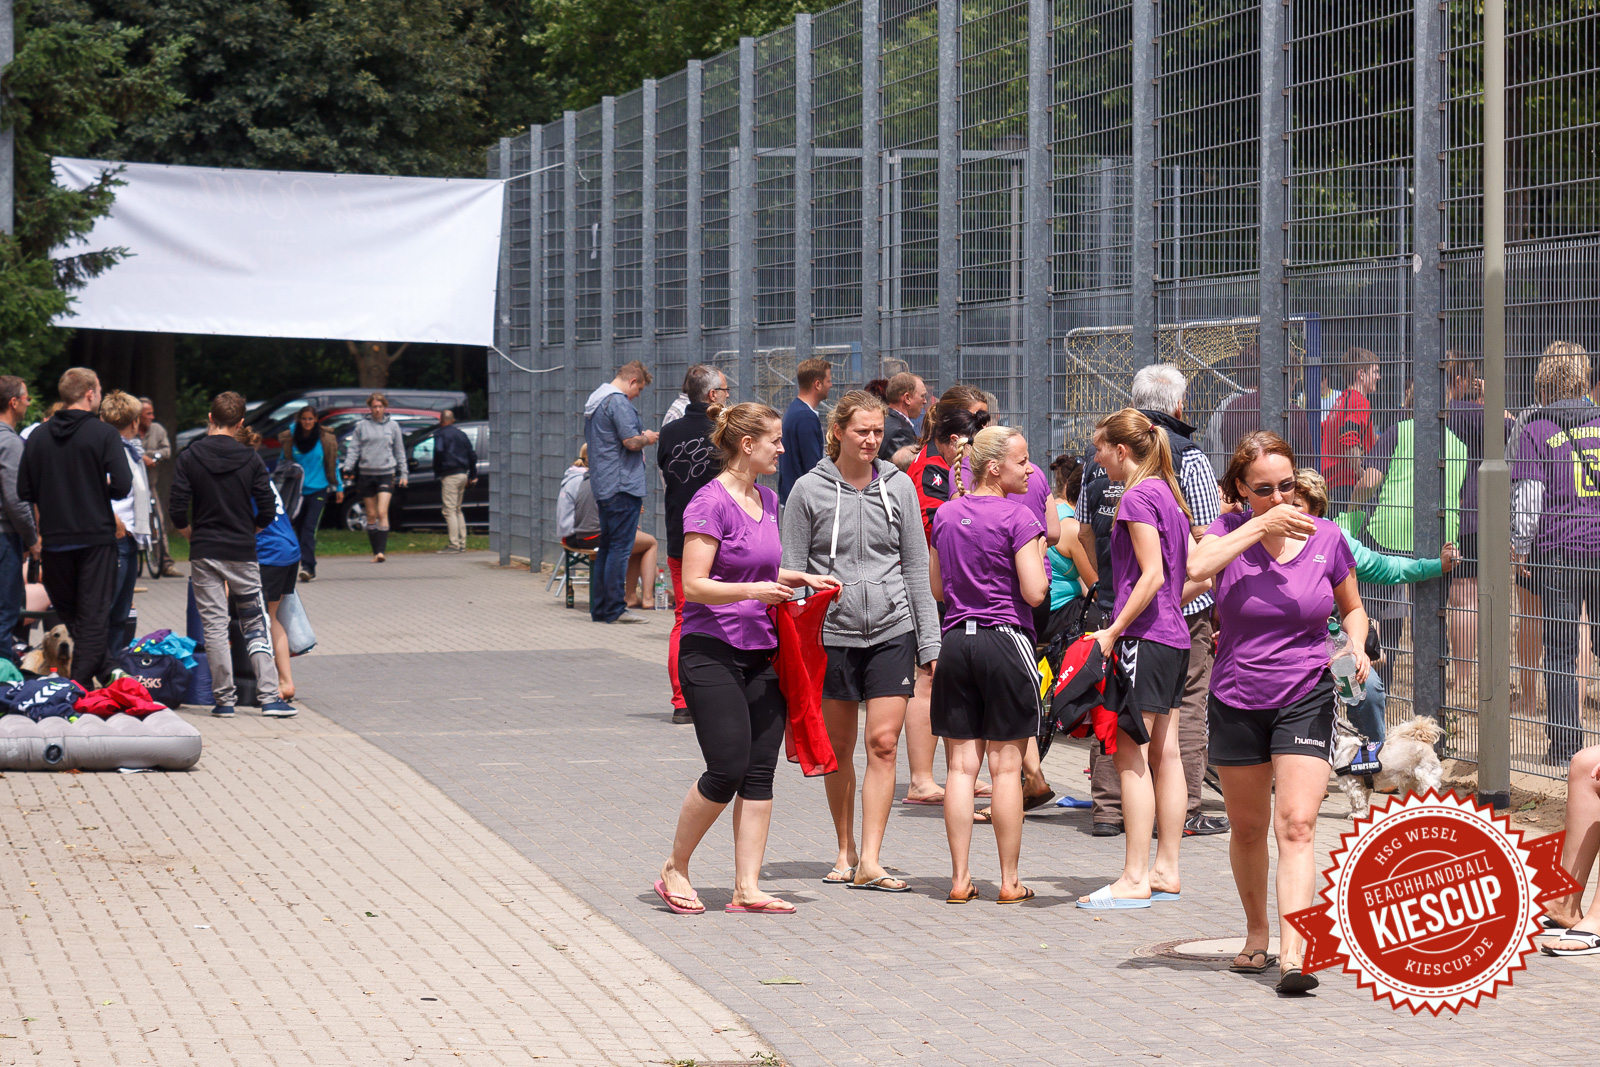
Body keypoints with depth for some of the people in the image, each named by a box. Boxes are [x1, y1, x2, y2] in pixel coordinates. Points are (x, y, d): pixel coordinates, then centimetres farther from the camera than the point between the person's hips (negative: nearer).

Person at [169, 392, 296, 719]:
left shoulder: (190, 457, -3)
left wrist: (194, 536, 11)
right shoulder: (250, 460, -2)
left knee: (214, 626, 3)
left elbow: (178, 512, -7)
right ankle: (269, 695, 1)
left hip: (203, 554, 0)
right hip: (242, 553, 1)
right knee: (255, 624, 8)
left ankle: (224, 698, 2)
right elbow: (267, 512, -3)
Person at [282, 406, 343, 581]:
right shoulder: (291, 441, 6)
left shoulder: (325, 440, 3)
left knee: (310, 528, -16)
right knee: (300, 529, 6)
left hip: (318, 490, -3)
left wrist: (339, 488, 9)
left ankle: (307, 566, -23)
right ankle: (310, 570, 14)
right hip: (297, 492, 3)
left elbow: (334, 464, 9)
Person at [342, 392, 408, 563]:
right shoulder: (361, 426, 7)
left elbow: (399, 451, 14)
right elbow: (353, 449, 5)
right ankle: (375, 552, 12)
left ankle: (381, 551, -20)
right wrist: (348, 468, -9)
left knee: (382, 512, -15)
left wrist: (403, 473, 11)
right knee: (371, 515, 6)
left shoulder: (393, 426, 9)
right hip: (366, 474, 2)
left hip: (386, 473, -2)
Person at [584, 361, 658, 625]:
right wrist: (647, 438, 0)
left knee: (606, 546, 14)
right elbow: (632, 442, -21)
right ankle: (614, 609, -7)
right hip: (622, 484, -10)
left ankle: (599, 607, 16)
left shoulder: (594, 401, 17)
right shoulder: (619, 402, -15)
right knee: (620, 547, -7)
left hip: (602, 485, 10)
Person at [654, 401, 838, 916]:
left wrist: (801, 578, 10)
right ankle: (675, 869, 10)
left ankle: (747, 888, 6)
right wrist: (754, 590, -26)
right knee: (728, 769, -9)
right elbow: (694, 585, -16)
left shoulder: (768, 500, 13)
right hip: (713, 654, -8)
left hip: (762, 652, 8)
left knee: (760, 773, 3)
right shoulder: (710, 502, -12)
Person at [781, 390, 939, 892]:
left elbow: (916, 567, 9)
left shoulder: (898, 486, 4)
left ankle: (870, 860, -6)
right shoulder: (810, 489, -1)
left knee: (883, 743, -7)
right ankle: (845, 851, 22)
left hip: (892, 630, 1)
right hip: (831, 633, -1)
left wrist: (929, 640, 6)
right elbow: (792, 572, 2)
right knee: (839, 747, 8)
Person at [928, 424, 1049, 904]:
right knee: (1006, 766, 1)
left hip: (955, 642, 5)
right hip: (1005, 640, -5)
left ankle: (960, 878, 8)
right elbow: (1034, 592, -13)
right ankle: (1009, 882, 6)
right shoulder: (1018, 517, -10)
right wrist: (1038, 554, 4)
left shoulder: (945, 515, 9)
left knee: (961, 765, 7)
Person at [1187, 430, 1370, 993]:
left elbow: (1352, 608, 15)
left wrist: (1356, 647, -6)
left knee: (1296, 826, -14)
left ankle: (1293, 956, -22)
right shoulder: (1231, 531, -3)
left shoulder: (1325, 537, 0)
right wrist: (1262, 525, -25)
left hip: (1305, 699, -1)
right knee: (1247, 829, 14)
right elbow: (1198, 566, -27)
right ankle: (1256, 936, 34)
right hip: (1237, 702, 1)